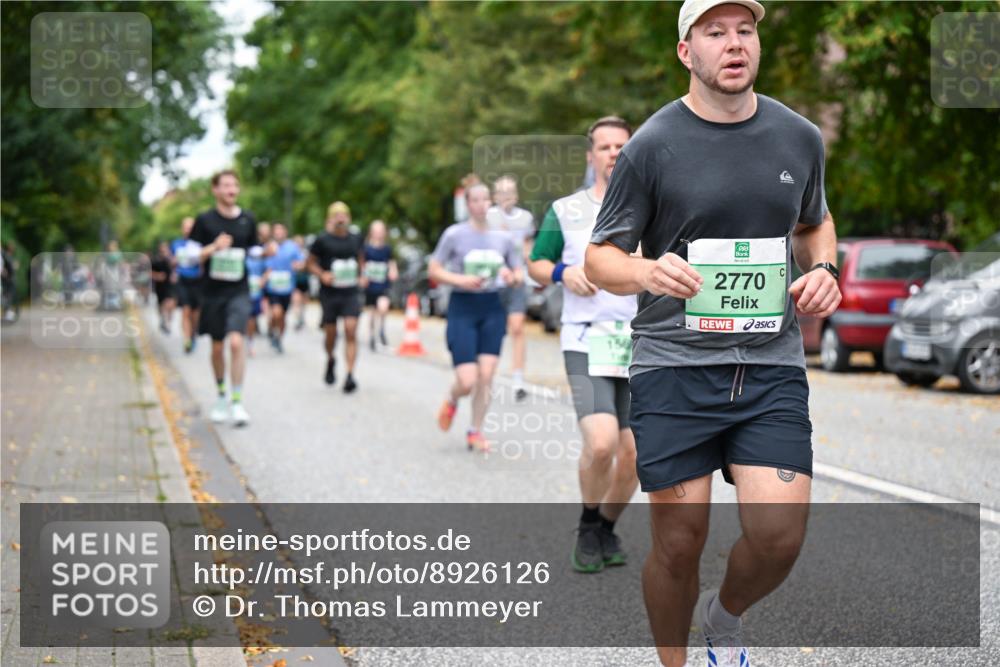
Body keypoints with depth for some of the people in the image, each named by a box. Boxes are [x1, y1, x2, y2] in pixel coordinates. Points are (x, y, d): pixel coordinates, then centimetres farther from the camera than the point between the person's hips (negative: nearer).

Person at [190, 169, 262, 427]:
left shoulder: (247, 219, 6)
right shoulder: (205, 220, -1)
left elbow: (254, 250, 19)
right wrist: (214, 248, -19)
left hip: (239, 292, 0)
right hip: (212, 292, 0)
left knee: (236, 342, -18)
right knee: (217, 347, 11)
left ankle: (237, 402, -14)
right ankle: (221, 396, 31)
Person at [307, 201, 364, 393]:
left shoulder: (356, 239, 7)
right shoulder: (322, 240, -3)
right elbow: (310, 262, 4)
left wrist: (362, 275, 7)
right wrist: (322, 275, -13)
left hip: (351, 292, 1)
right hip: (329, 293, -1)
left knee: (351, 329, -14)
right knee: (330, 332, 6)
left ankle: (350, 375, -17)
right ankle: (331, 360, 40)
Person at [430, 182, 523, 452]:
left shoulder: (502, 237, 7)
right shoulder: (454, 234, -3)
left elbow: (519, 273, 16)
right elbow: (434, 270, 0)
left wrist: (511, 276, -8)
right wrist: (461, 280, -15)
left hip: (492, 308, 3)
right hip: (462, 308, -3)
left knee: (486, 375, -4)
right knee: (467, 381, -10)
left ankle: (475, 431, 12)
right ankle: (451, 401, 26)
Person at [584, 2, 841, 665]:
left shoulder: (801, 138, 9)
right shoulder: (651, 146, -3)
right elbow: (600, 256, 1)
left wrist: (823, 269, 5)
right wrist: (647, 272, -21)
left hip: (772, 368, 3)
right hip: (674, 368, -2)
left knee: (779, 536, -10)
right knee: (679, 544, -1)